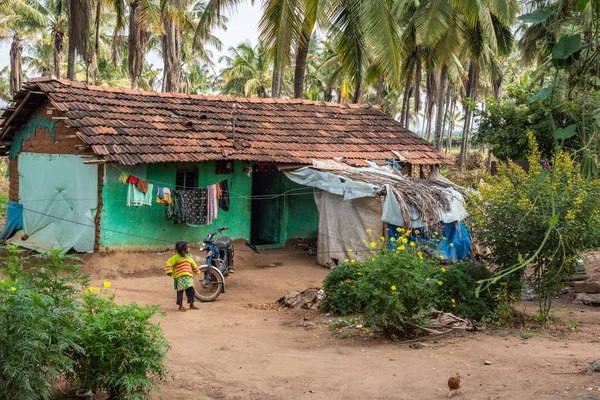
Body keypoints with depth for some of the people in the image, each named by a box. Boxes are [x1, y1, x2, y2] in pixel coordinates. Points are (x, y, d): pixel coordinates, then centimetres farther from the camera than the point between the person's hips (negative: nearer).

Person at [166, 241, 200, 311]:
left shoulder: (188, 257, 18)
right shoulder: (176, 257, -5)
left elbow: (193, 264, 31)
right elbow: (169, 263, -9)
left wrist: (197, 271, 36)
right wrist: (169, 271, -18)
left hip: (188, 277, 7)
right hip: (180, 277, -7)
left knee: (191, 290, 10)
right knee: (180, 291, -4)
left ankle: (191, 305, 22)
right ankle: (180, 306, 2)